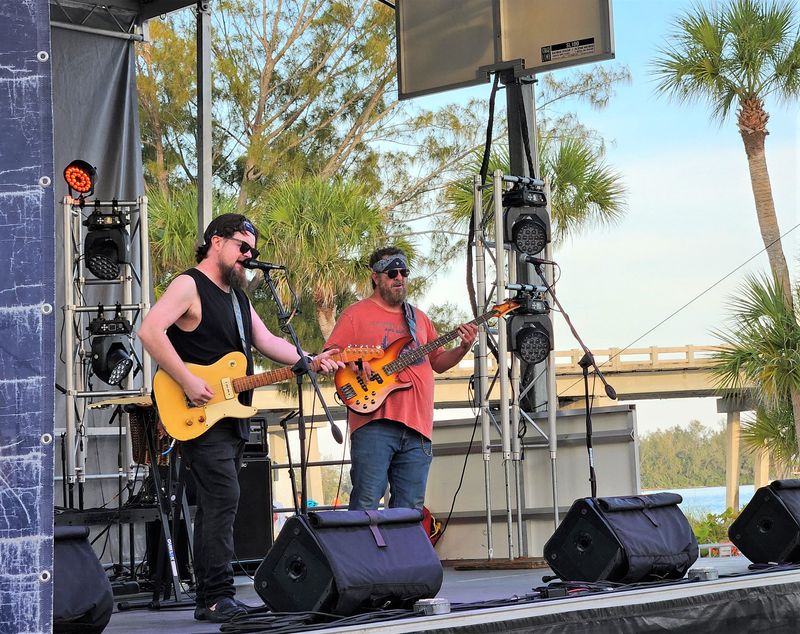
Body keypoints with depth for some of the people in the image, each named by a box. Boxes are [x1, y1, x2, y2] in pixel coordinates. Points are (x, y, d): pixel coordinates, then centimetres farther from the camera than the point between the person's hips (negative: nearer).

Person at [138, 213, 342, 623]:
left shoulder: (238, 295, 20)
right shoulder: (189, 286, -8)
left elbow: (268, 343, 17)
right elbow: (150, 330, -22)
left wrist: (310, 360, 2)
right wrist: (187, 381, -24)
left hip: (231, 415, 9)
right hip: (199, 415, -9)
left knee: (216, 504, 10)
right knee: (224, 497, -16)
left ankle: (209, 599, 14)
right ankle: (218, 598, -14)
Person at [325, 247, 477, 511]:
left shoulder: (418, 318, 23)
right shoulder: (355, 314, 6)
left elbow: (438, 362, 25)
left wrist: (463, 349, 7)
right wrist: (355, 363, -17)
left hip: (417, 427, 6)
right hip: (374, 422, -5)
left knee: (410, 510, 4)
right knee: (366, 503, -12)